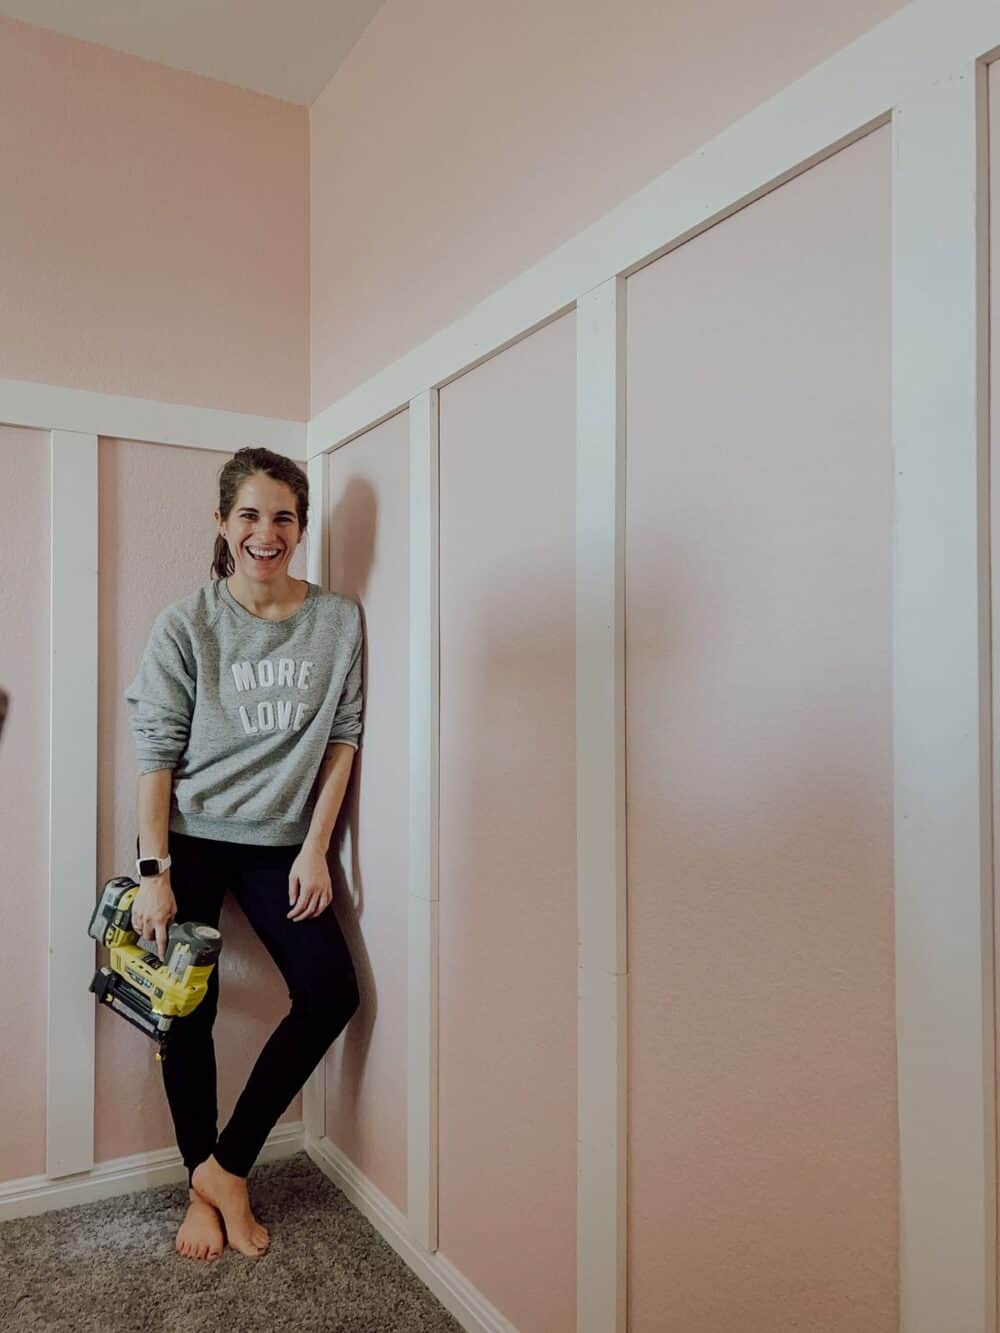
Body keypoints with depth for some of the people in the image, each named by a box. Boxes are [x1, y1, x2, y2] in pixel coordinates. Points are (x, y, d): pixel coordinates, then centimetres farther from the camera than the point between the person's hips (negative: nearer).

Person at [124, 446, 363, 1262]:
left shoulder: (339, 620, -2)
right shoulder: (186, 626, -6)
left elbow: (344, 736, -1)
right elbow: (156, 751, -6)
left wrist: (315, 848, -6)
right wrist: (153, 872, -10)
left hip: (281, 843, 2)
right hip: (191, 839, -1)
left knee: (331, 993, -5)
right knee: (189, 1011, 5)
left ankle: (226, 1164, 14)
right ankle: (203, 1189, 26)